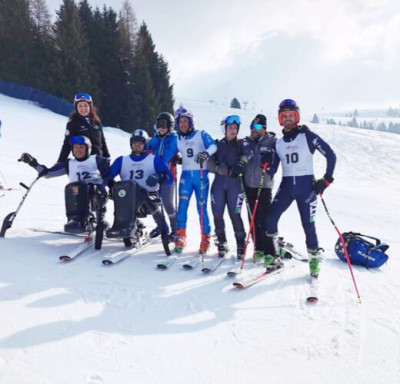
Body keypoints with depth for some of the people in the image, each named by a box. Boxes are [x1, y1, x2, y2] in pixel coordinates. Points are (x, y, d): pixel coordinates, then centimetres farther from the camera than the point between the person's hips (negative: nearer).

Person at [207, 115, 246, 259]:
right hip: (219, 182, 2)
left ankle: (241, 245, 3)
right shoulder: (218, 144, 12)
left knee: (234, 214, -8)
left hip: (235, 183, -2)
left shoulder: (241, 144, 8)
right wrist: (218, 169, -13)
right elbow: (210, 163, 6)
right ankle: (222, 243, 17)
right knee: (217, 213, 1)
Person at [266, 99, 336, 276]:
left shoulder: (308, 136, -3)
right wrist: (266, 167, -11)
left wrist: (327, 179, -7)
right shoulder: (278, 143, 11)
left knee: (308, 224, -2)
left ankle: (315, 258, 17)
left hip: (306, 185, -4)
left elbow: (331, 156, -2)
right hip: (286, 185, 4)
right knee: (270, 218, -8)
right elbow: (273, 169, 11)